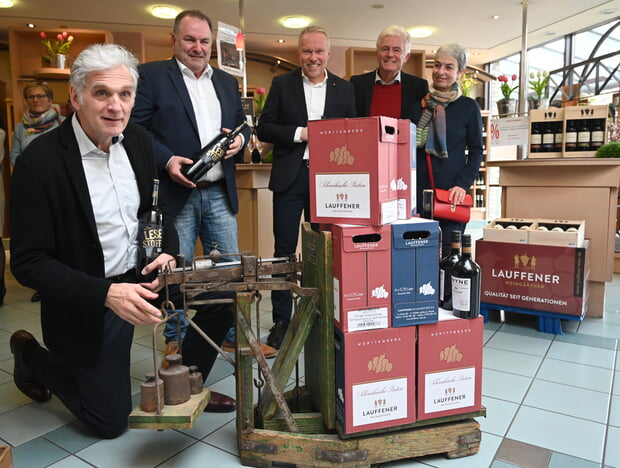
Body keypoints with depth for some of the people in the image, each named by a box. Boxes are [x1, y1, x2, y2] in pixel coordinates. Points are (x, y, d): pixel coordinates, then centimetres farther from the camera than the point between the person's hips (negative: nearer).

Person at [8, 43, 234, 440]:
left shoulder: (138, 141, -4)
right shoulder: (39, 162, -22)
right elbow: (28, 263, -19)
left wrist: (170, 253, -13)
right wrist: (106, 295, -31)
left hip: (142, 272, 5)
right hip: (88, 299, -5)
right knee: (111, 422, 7)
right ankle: (32, 357, 32)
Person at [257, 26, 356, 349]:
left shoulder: (344, 89, 10)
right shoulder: (282, 85, 7)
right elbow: (264, 128, 1)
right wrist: (299, 133, -12)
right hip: (290, 177, -1)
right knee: (284, 249, 2)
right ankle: (281, 320, 13)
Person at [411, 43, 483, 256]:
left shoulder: (468, 107, 3)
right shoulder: (419, 104, 9)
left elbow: (476, 151, 4)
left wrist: (463, 185, -9)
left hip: (452, 192, -2)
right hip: (417, 189, 2)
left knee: (449, 252, -1)